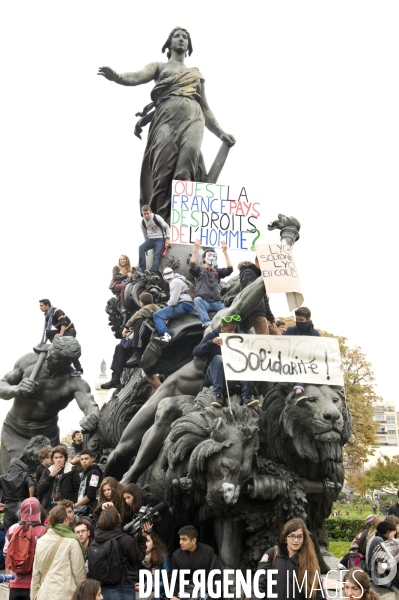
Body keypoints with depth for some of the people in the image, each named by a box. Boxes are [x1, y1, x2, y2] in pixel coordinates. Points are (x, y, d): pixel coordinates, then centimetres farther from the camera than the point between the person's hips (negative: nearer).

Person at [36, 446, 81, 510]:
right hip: (49, 508, 3)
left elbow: (78, 491, -4)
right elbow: (39, 489, 3)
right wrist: (51, 475, -5)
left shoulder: (72, 472, 1)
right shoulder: (47, 471, 12)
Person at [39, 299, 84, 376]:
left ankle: (79, 370, -20)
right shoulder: (47, 315, 8)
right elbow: (47, 330, 12)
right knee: (49, 333, -5)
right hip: (61, 332, 9)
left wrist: (61, 334, -40)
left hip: (70, 330, -9)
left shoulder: (57, 311, -18)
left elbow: (64, 323, -29)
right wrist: (44, 342, 7)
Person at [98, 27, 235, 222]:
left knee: (186, 169, -26)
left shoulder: (196, 74, 34)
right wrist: (116, 76, -20)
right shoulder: (159, 67, 25)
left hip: (192, 118, 1)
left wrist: (220, 133, 16)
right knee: (163, 170, -21)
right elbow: (137, 77, 4)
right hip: (166, 117, -1)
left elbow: (205, 108, 31)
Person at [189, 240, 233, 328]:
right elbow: (192, 267, -10)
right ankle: (206, 323, -50)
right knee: (197, 299, -38)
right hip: (203, 302, -4)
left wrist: (225, 252, -6)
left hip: (217, 302, 4)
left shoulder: (217, 271, 21)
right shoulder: (199, 270, 13)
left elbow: (229, 270, 3)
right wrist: (195, 250, -22)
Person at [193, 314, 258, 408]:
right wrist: (211, 342, -27)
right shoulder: (212, 336, -1)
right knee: (218, 358, -33)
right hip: (214, 373, -3)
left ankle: (246, 395, -34)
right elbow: (196, 352, -14)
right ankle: (218, 395, -39)